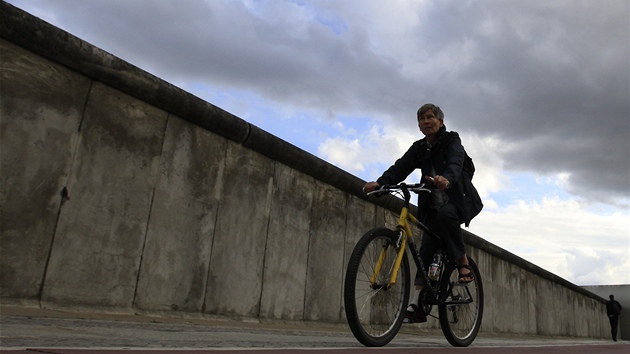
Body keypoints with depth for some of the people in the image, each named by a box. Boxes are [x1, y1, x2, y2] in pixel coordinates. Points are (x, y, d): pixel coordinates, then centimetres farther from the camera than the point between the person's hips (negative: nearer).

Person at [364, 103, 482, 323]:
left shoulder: (452, 141, -7)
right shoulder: (418, 149, 6)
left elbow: (455, 163, -29)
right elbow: (400, 168, -10)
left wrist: (447, 179, -53)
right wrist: (379, 183, -30)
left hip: (459, 200, -4)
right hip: (433, 207, 4)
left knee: (445, 214, -37)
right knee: (426, 249, -8)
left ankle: (464, 264, -18)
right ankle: (417, 305, -10)